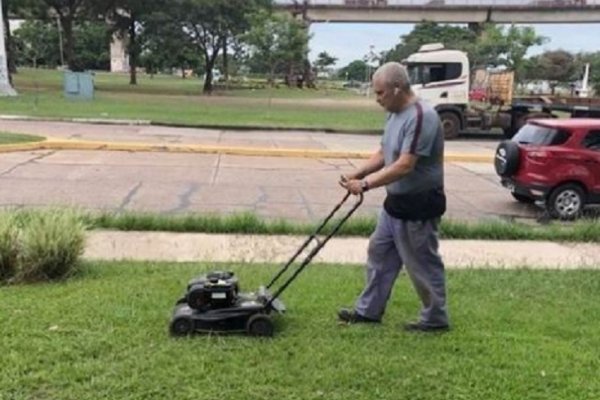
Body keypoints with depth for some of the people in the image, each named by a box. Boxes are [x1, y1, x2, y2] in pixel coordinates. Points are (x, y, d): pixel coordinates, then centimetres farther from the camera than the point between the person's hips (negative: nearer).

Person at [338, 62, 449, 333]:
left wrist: (366, 184, -28)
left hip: (418, 205, -10)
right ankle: (368, 310, 28)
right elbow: (383, 154, 15)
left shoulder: (421, 117, -24)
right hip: (396, 202, 10)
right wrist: (357, 174, 1)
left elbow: (405, 166, -30)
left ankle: (435, 319, 22)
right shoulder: (395, 114, 8)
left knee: (422, 264, 4)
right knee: (379, 254, 16)